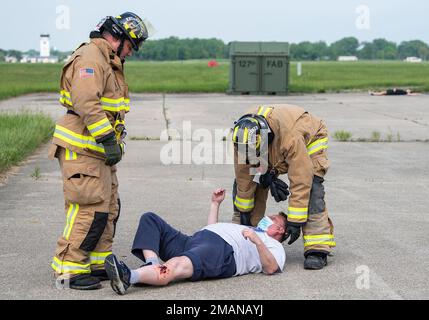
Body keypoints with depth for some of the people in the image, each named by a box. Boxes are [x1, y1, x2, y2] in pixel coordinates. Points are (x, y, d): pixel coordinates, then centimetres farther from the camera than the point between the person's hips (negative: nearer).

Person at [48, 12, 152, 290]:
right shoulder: (90, 58, -14)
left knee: (109, 208, 14)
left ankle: (98, 264, 22)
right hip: (81, 150, -11)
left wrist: (115, 140, 19)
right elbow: (86, 102, -26)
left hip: (100, 151, 11)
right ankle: (69, 269, -6)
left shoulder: (110, 63, 20)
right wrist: (109, 139, -27)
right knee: (90, 210, -12)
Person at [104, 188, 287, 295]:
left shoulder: (275, 246, 20)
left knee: (177, 265, -41)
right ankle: (152, 265, -32)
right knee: (149, 219, -5)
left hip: (223, 250, -9)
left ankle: (129, 277, -64)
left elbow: (271, 268, -4)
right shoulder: (248, 230, 45)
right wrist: (215, 204, 40)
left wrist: (258, 242, -18)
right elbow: (211, 229, 45)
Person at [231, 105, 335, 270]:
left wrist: (295, 221, -38)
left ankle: (318, 249, -25)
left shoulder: (291, 138, -46)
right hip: (274, 153, 5)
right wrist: (244, 212, -9)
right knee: (242, 181, -6)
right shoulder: (243, 137, -31)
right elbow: (243, 177, -18)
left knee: (311, 187, -27)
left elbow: (300, 183, -41)